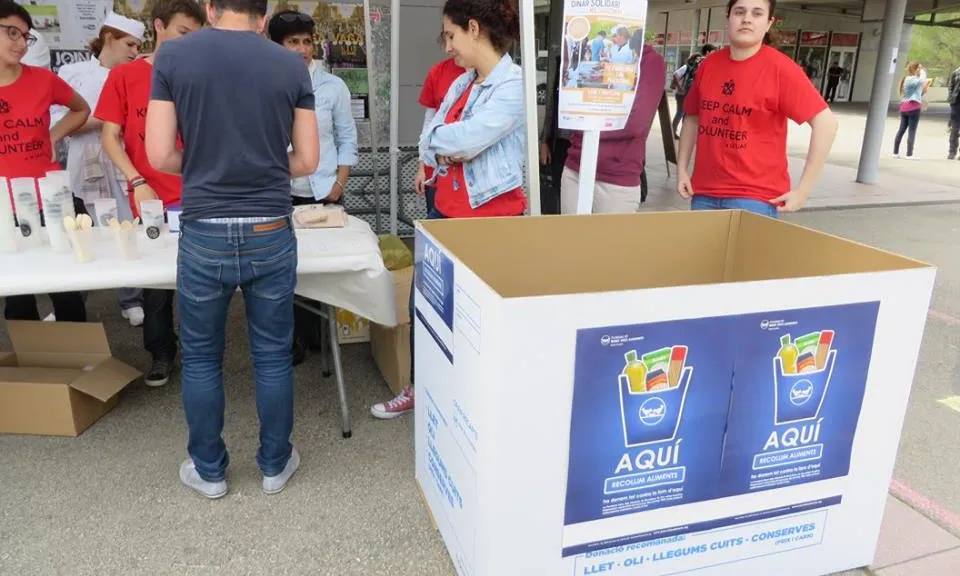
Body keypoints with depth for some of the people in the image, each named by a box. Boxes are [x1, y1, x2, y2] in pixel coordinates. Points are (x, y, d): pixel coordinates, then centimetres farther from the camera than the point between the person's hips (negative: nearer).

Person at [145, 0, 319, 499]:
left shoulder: (172, 56, -2)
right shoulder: (291, 65, 1)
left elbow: (160, 156, -4)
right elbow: (307, 161, 2)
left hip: (204, 235, -1)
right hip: (270, 234, 1)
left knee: (201, 358, 15)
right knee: (273, 355, 14)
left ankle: (209, 471, 29)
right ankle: (275, 465, 28)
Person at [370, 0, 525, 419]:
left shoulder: (514, 85, -14)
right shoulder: (461, 83, 11)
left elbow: (465, 138, -23)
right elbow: (428, 145, 8)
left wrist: (436, 137, -4)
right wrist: (446, 149, -13)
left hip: (491, 218, -8)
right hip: (445, 212, 8)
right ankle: (419, 389, 33)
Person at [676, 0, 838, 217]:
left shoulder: (780, 67, -9)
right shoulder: (709, 64, 6)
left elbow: (826, 122, -12)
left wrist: (803, 190, -14)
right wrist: (681, 169, 9)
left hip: (754, 197, -5)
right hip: (704, 193, 5)